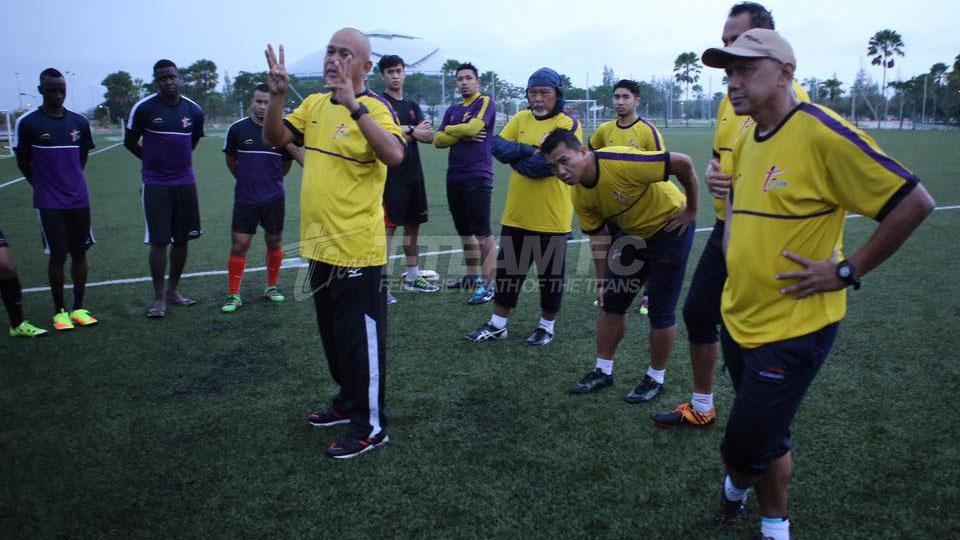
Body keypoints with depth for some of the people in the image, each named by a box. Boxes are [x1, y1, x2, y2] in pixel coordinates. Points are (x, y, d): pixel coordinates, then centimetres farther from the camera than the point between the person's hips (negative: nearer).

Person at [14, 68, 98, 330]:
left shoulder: (80, 122, 5)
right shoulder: (27, 123, -6)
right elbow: (23, 162, 3)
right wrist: (45, 186, 8)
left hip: (79, 200, 3)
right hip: (49, 203, -3)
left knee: (79, 252, 7)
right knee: (57, 255, -1)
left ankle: (78, 308, 17)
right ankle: (59, 311, 11)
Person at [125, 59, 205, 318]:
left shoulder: (194, 110, 2)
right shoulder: (144, 108, -7)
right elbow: (130, 142, 5)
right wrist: (155, 161, 7)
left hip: (185, 182, 3)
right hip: (156, 185, -3)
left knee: (181, 240, 8)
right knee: (159, 242, -3)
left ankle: (173, 290, 23)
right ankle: (159, 297, 7)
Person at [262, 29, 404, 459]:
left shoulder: (375, 108, -14)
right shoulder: (314, 104, 10)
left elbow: (394, 155, -30)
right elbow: (273, 138, 8)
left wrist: (353, 105, -34)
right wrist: (277, 96, -7)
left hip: (356, 249, -8)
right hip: (319, 245, 8)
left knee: (360, 338, 2)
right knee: (332, 334, 21)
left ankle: (370, 426, 17)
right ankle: (348, 401, 39)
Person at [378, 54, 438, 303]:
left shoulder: (412, 105, 16)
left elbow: (429, 136, 5)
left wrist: (407, 130, -11)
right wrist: (414, 131, -7)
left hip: (414, 175, 7)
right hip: (392, 176, -7)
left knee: (413, 225, 12)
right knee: (388, 227, -8)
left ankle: (412, 277, 24)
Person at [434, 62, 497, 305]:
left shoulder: (485, 102, -2)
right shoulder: (452, 110, 16)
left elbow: (473, 127, -19)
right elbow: (438, 140, 5)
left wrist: (450, 130, -1)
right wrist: (463, 134, -10)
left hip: (478, 177, -7)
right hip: (454, 177, 7)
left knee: (482, 234, -7)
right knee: (465, 232, 14)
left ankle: (488, 284, -3)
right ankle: (472, 276, 26)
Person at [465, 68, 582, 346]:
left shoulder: (568, 124, -9)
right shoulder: (520, 119, 9)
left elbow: (549, 162, -22)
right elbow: (498, 146, -3)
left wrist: (516, 157, -10)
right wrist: (529, 151, -16)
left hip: (551, 216, -5)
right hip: (517, 213, 5)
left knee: (550, 273, 9)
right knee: (508, 269, 13)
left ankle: (547, 325, 27)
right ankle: (497, 324, 26)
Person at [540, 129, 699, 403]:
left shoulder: (620, 162, -34)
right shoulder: (580, 196, -11)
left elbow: (683, 163, -29)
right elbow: (598, 237, 1)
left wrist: (691, 210, -19)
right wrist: (602, 281, 2)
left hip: (671, 229, -7)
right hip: (632, 234, 7)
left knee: (661, 310, -3)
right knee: (611, 303, 9)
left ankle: (655, 378, 17)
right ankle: (603, 371, 25)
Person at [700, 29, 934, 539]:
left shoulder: (823, 133, -19)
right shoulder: (745, 139, 6)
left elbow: (914, 202, -18)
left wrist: (847, 271, -16)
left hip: (793, 327, -7)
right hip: (738, 317, 7)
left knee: (745, 448, -1)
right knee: (766, 435, 21)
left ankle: (737, 483, 33)